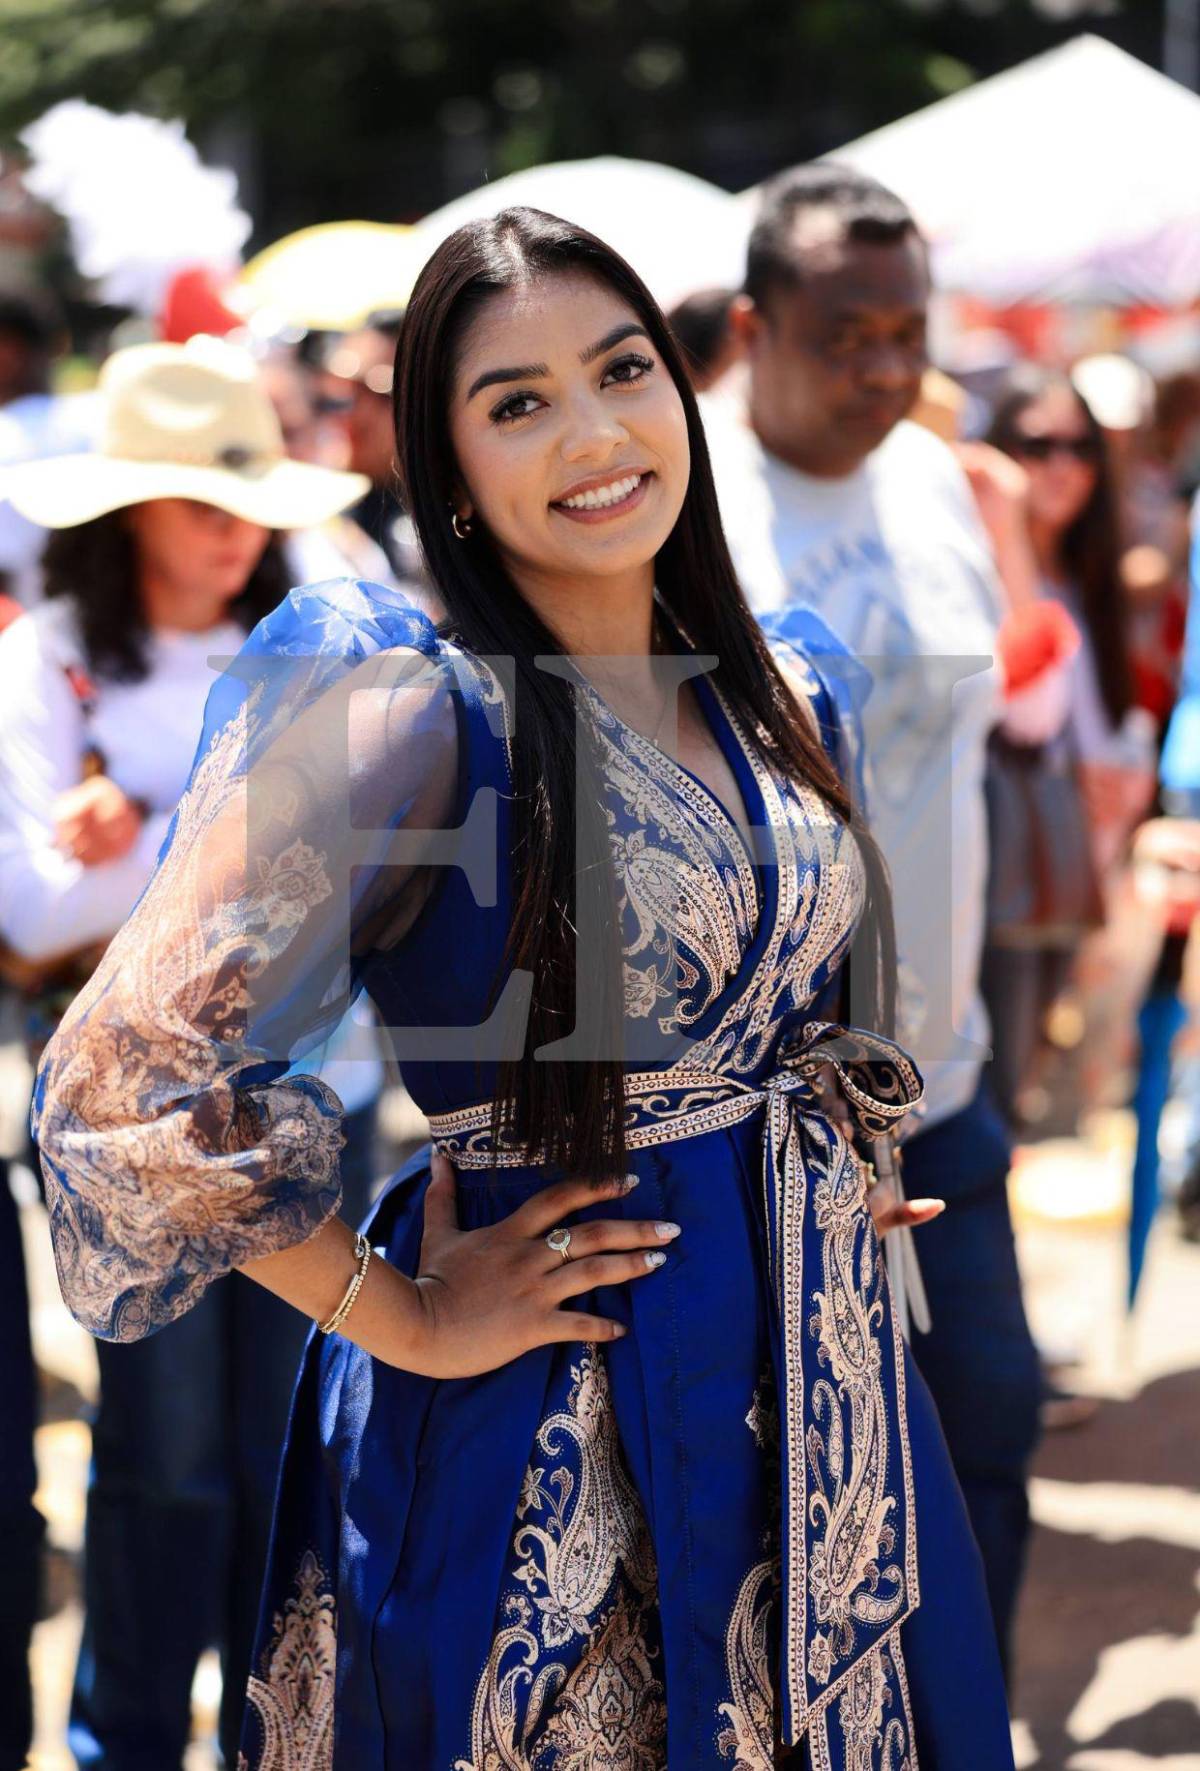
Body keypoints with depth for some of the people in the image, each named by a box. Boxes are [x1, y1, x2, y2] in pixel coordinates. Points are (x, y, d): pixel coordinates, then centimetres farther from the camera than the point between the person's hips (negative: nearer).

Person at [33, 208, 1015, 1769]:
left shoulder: (777, 692, 4)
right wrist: (399, 1318, -17)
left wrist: (828, 1184, 8)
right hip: (553, 1436, -6)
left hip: (817, 1389, 6)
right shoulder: (414, 713, -18)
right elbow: (126, 1076, -26)